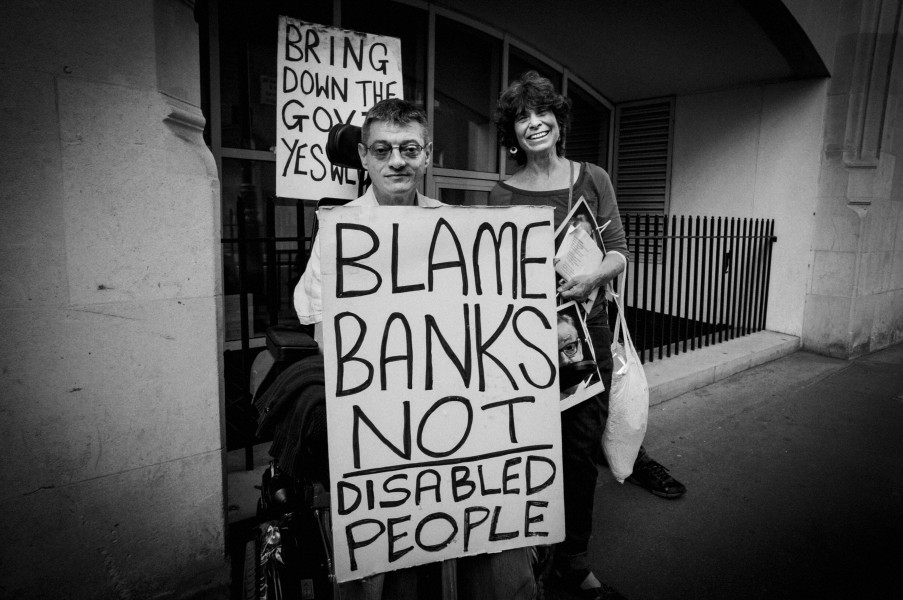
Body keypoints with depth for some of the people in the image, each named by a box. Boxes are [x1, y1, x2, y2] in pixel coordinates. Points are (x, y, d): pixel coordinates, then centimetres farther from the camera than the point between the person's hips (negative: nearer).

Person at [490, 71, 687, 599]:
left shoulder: (592, 179, 6)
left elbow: (620, 252, 2)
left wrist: (592, 278, -17)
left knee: (581, 445, 6)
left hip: (588, 324, 1)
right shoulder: (504, 196, 2)